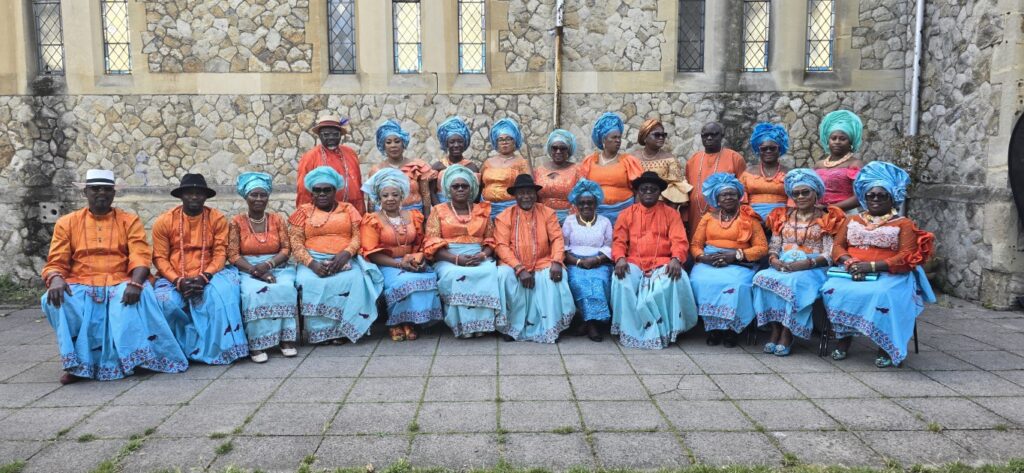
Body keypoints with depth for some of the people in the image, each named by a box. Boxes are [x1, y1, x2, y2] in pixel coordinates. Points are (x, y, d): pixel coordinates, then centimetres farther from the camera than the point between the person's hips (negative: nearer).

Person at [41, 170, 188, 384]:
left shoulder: (130, 220, 10)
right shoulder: (67, 223, 14)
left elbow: (140, 256, -3)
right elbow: (56, 262, 8)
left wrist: (135, 282, -24)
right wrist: (56, 278, -18)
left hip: (120, 284, -2)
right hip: (80, 286, 2)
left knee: (142, 294, -34)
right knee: (54, 300, -29)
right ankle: (77, 363, -19)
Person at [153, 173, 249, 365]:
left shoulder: (217, 218, 2)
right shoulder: (164, 221, 2)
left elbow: (220, 253, -2)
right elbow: (160, 257, -1)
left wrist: (204, 278, -19)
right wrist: (179, 282, -16)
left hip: (208, 276, 0)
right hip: (173, 279, 0)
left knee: (222, 293, -31)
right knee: (166, 302, -30)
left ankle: (219, 348, -19)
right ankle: (182, 347, -5)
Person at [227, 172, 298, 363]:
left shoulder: (278, 220, 9)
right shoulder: (236, 222, 4)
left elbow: (286, 249, 2)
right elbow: (233, 255, -3)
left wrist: (268, 265, -16)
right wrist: (255, 271, -18)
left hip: (277, 267, 1)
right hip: (248, 270, -1)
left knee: (285, 289, -32)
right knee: (254, 292, -34)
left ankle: (286, 338, -26)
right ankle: (256, 343, -29)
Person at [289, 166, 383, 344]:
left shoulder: (348, 209, 14)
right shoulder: (304, 212, 13)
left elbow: (357, 236, 4)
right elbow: (296, 243, 3)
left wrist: (345, 254, -16)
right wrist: (312, 263, -15)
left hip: (345, 261, 0)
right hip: (313, 261, 0)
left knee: (354, 280, -32)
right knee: (309, 283, -33)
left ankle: (343, 329, -23)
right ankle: (320, 331, -21)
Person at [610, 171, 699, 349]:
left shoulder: (671, 213, 12)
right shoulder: (627, 214, 15)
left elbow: (679, 241, 0)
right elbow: (619, 241, 6)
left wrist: (676, 259, -21)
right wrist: (620, 259, -16)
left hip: (662, 264, 0)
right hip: (634, 264, 1)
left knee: (675, 280, -33)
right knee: (622, 281, -32)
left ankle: (665, 331, -16)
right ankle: (630, 331, -19)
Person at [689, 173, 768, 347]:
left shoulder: (749, 218, 9)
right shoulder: (708, 217, 16)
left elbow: (762, 247, 0)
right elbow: (695, 245, 11)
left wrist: (735, 255, -13)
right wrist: (704, 257, -12)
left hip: (739, 263, -2)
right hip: (709, 262, 2)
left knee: (736, 284, -34)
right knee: (701, 282, -30)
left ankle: (730, 328, -16)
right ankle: (713, 327, -17)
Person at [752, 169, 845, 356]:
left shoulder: (826, 219, 7)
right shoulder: (783, 216, 18)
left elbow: (829, 255, -3)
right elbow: (773, 246, 12)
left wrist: (804, 264, -18)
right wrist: (774, 259, -11)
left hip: (812, 268, -3)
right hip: (782, 266, 3)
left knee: (796, 282, -36)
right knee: (763, 278, -29)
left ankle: (787, 333, -26)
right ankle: (775, 329, -23)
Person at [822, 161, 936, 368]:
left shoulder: (904, 224, 8)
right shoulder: (852, 220, 21)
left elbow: (906, 257, -4)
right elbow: (838, 246, 12)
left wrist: (872, 266, -16)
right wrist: (849, 262, -11)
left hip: (889, 275, -3)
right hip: (851, 272, 3)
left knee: (882, 296, -36)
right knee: (834, 290, -29)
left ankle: (885, 346, -20)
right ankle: (843, 338, -15)